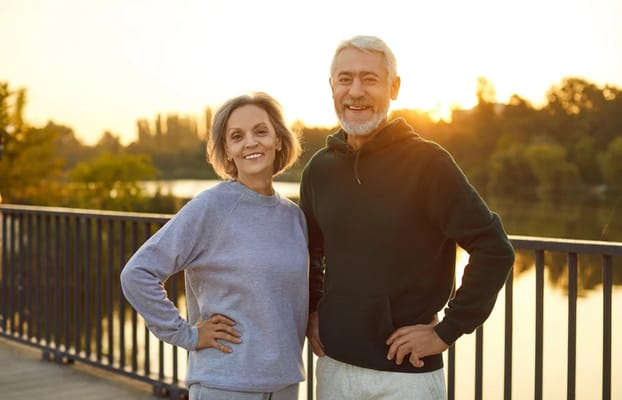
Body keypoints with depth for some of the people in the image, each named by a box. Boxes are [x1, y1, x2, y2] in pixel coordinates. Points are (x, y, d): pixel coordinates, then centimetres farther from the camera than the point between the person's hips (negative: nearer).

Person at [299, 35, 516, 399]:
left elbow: (495, 250, -13)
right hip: (333, 364, 5)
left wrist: (447, 331, -12)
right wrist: (311, 312, 9)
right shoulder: (320, 168, 4)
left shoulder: (428, 162, -11)